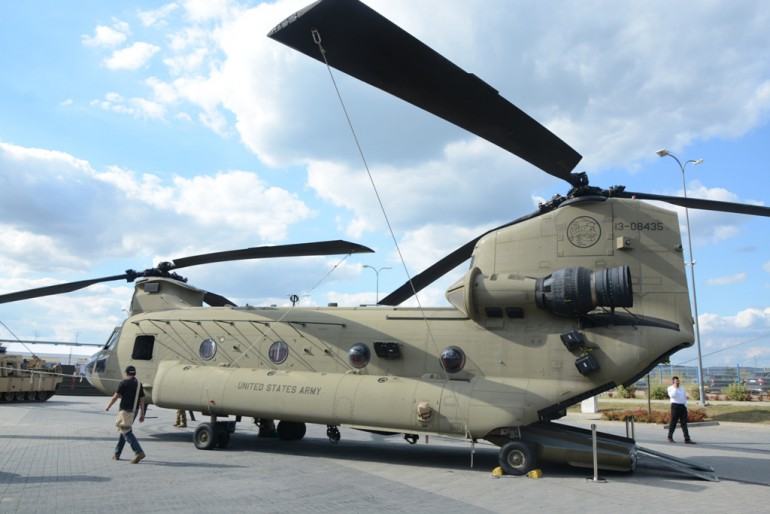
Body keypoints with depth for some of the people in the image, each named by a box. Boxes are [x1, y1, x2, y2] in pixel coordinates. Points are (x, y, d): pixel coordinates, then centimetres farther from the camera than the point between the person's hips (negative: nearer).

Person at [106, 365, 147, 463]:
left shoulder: (124, 383, -8)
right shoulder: (139, 384, 9)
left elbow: (116, 397, -7)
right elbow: (142, 400, 6)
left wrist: (108, 406, 10)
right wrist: (142, 414, 8)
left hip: (125, 410, -7)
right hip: (134, 410, 7)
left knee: (126, 432, -10)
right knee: (124, 431, 19)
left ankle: (139, 452, -24)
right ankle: (117, 454, 25)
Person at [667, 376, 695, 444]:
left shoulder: (682, 388, 17)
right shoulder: (670, 388, 1)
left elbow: (685, 397, 19)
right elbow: (672, 395, -18)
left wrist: (685, 406, 10)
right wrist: (675, 388, -14)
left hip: (683, 406, 5)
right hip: (675, 406, -5)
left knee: (684, 423, 0)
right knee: (673, 422, 1)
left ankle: (687, 439, -3)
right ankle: (670, 437, 16)